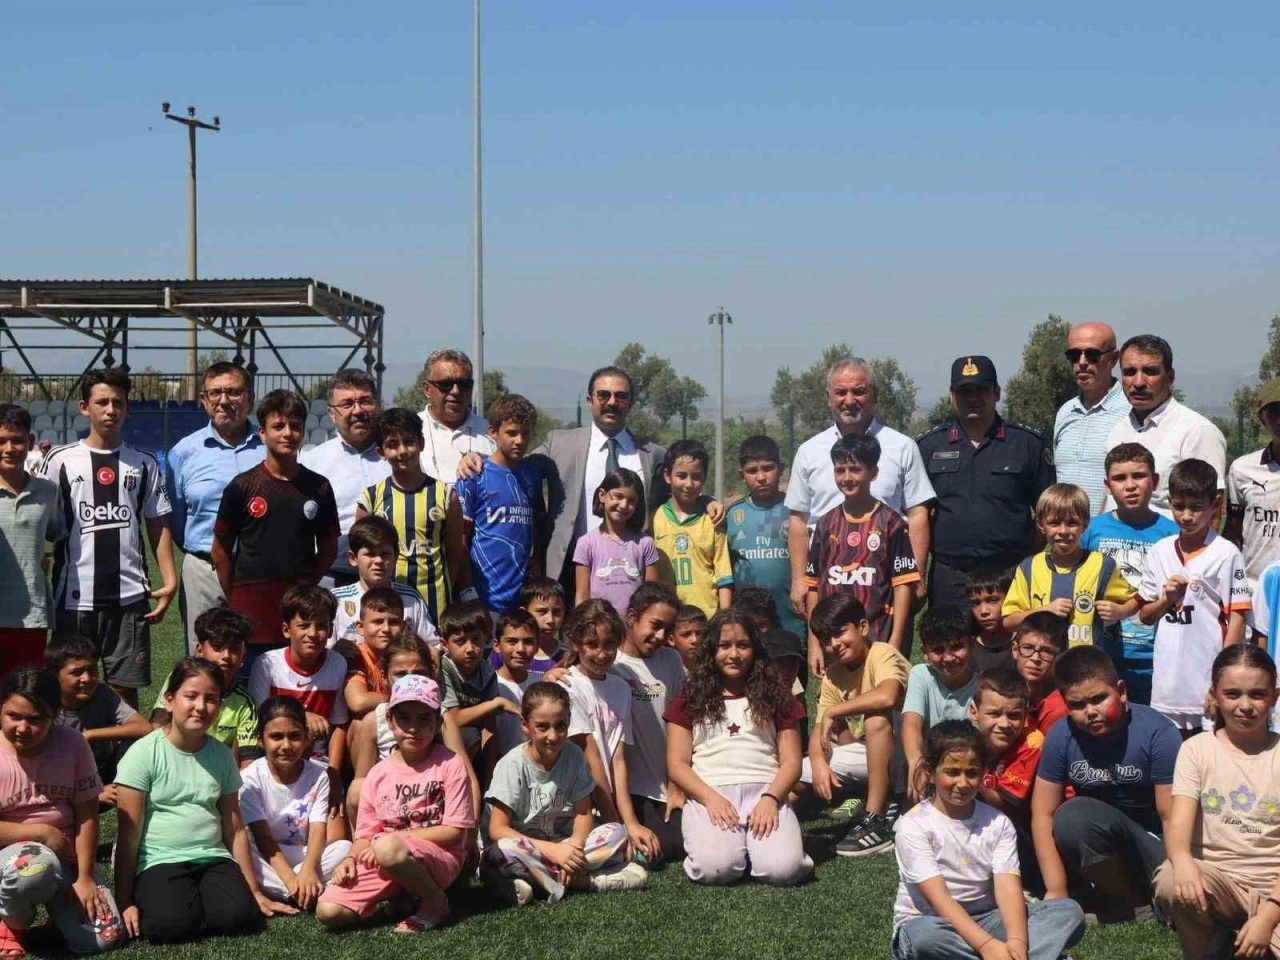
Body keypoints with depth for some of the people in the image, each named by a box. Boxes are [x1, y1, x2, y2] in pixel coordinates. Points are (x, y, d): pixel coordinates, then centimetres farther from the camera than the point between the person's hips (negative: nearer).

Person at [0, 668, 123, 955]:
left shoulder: (72, 744, -8)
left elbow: (86, 815, -4)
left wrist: (84, 877, -11)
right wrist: (42, 833, -17)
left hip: (67, 854, 3)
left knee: (104, 939, -16)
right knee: (35, 870, -41)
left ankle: (53, 899, 16)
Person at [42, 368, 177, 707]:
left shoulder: (144, 463, 8)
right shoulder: (61, 460, 3)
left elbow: (158, 525, 10)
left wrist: (169, 581, -1)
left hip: (130, 596, 1)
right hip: (75, 596, -1)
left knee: (126, 690, 3)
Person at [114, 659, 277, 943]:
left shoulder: (222, 755, 8)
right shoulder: (144, 753, -6)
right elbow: (128, 834, -6)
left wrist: (254, 891, 13)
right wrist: (124, 901, -8)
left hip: (212, 859, 4)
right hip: (158, 862, -3)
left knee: (240, 916, -26)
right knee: (171, 925, -32)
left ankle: (198, 901, 5)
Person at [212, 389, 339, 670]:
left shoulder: (318, 487, 5)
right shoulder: (242, 486, -1)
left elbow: (328, 548, 14)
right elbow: (221, 551, 5)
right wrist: (235, 600, 3)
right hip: (251, 612, -2)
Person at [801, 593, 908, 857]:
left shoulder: (883, 654, -17)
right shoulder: (832, 675, 3)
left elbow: (887, 696, -40)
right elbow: (819, 732, -2)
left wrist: (833, 712, -28)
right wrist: (819, 761, -25)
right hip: (868, 753, 7)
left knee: (875, 716, -37)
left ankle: (877, 821, -31)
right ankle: (882, 799, 3)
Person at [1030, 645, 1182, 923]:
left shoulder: (1157, 733, -17)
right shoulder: (1061, 737, -9)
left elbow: (1174, 818, -18)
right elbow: (1044, 814, -8)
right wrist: (1056, 891, -16)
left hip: (1154, 847, -3)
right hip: (1097, 853, 3)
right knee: (1073, 814, -31)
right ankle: (1118, 898, -7)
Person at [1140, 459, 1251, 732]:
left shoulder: (1226, 554, -6)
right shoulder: (1160, 552, 8)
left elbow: (1237, 618, -5)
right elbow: (1145, 616, 15)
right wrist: (1166, 599, -6)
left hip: (1209, 679, -4)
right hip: (1167, 680, 4)